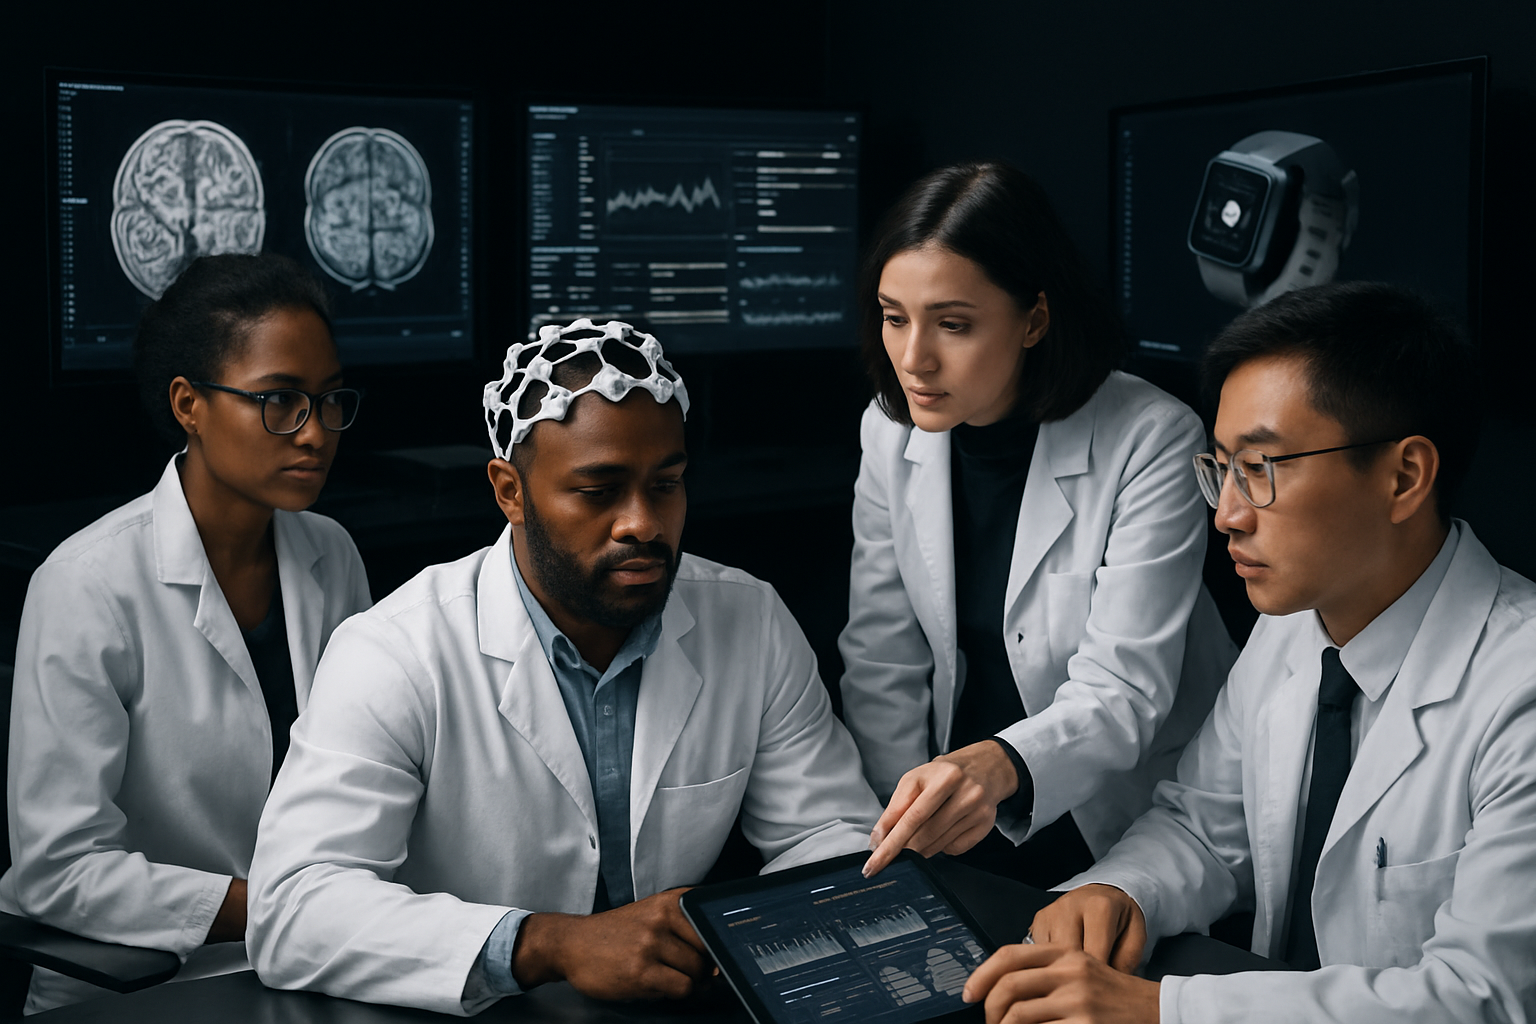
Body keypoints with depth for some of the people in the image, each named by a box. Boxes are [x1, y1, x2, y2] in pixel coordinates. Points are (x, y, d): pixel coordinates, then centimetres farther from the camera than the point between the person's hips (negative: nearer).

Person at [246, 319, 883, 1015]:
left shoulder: (753, 624, 0)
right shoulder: (393, 656, -14)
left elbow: (832, 831, 6)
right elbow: (290, 912, -23)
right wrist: (549, 945, -34)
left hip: (689, 1002, 3)